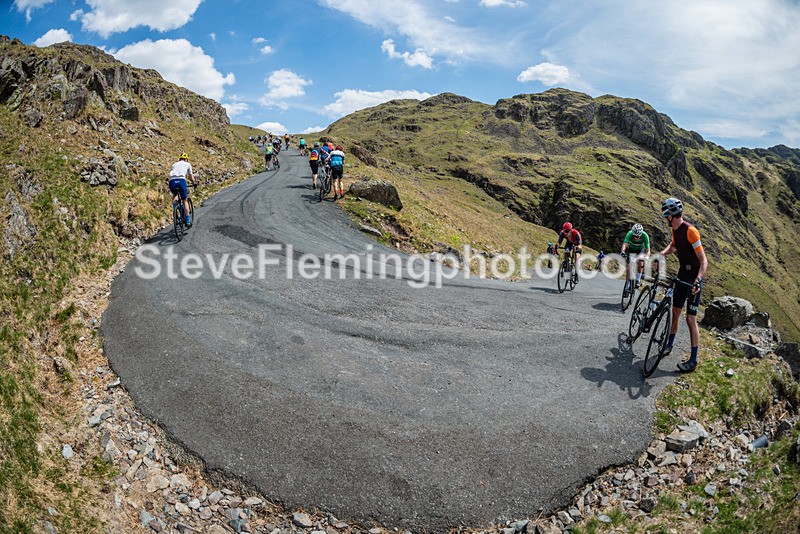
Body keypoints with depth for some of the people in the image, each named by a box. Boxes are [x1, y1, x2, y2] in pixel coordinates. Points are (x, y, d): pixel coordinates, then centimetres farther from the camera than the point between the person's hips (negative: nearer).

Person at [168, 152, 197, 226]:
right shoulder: (187, 164, 25)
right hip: (181, 180, -3)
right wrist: (194, 183, 46)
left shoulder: (174, 164, 32)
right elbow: (191, 176, 28)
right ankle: (188, 221, 7)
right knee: (184, 200, 9)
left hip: (172, 181, 3)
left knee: (175, 195, 32)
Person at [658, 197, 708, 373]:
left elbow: (704, 261, -26)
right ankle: (669, 345, 33)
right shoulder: (675, 229, 3)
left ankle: (693, 360, 1)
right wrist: (660, 255, 8)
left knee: (691, 319, -7)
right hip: (683, 273, 8)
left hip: (694, 276, -8)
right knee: (675, 312, 17)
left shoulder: (690, 231, -24)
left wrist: (697, 281, -39)